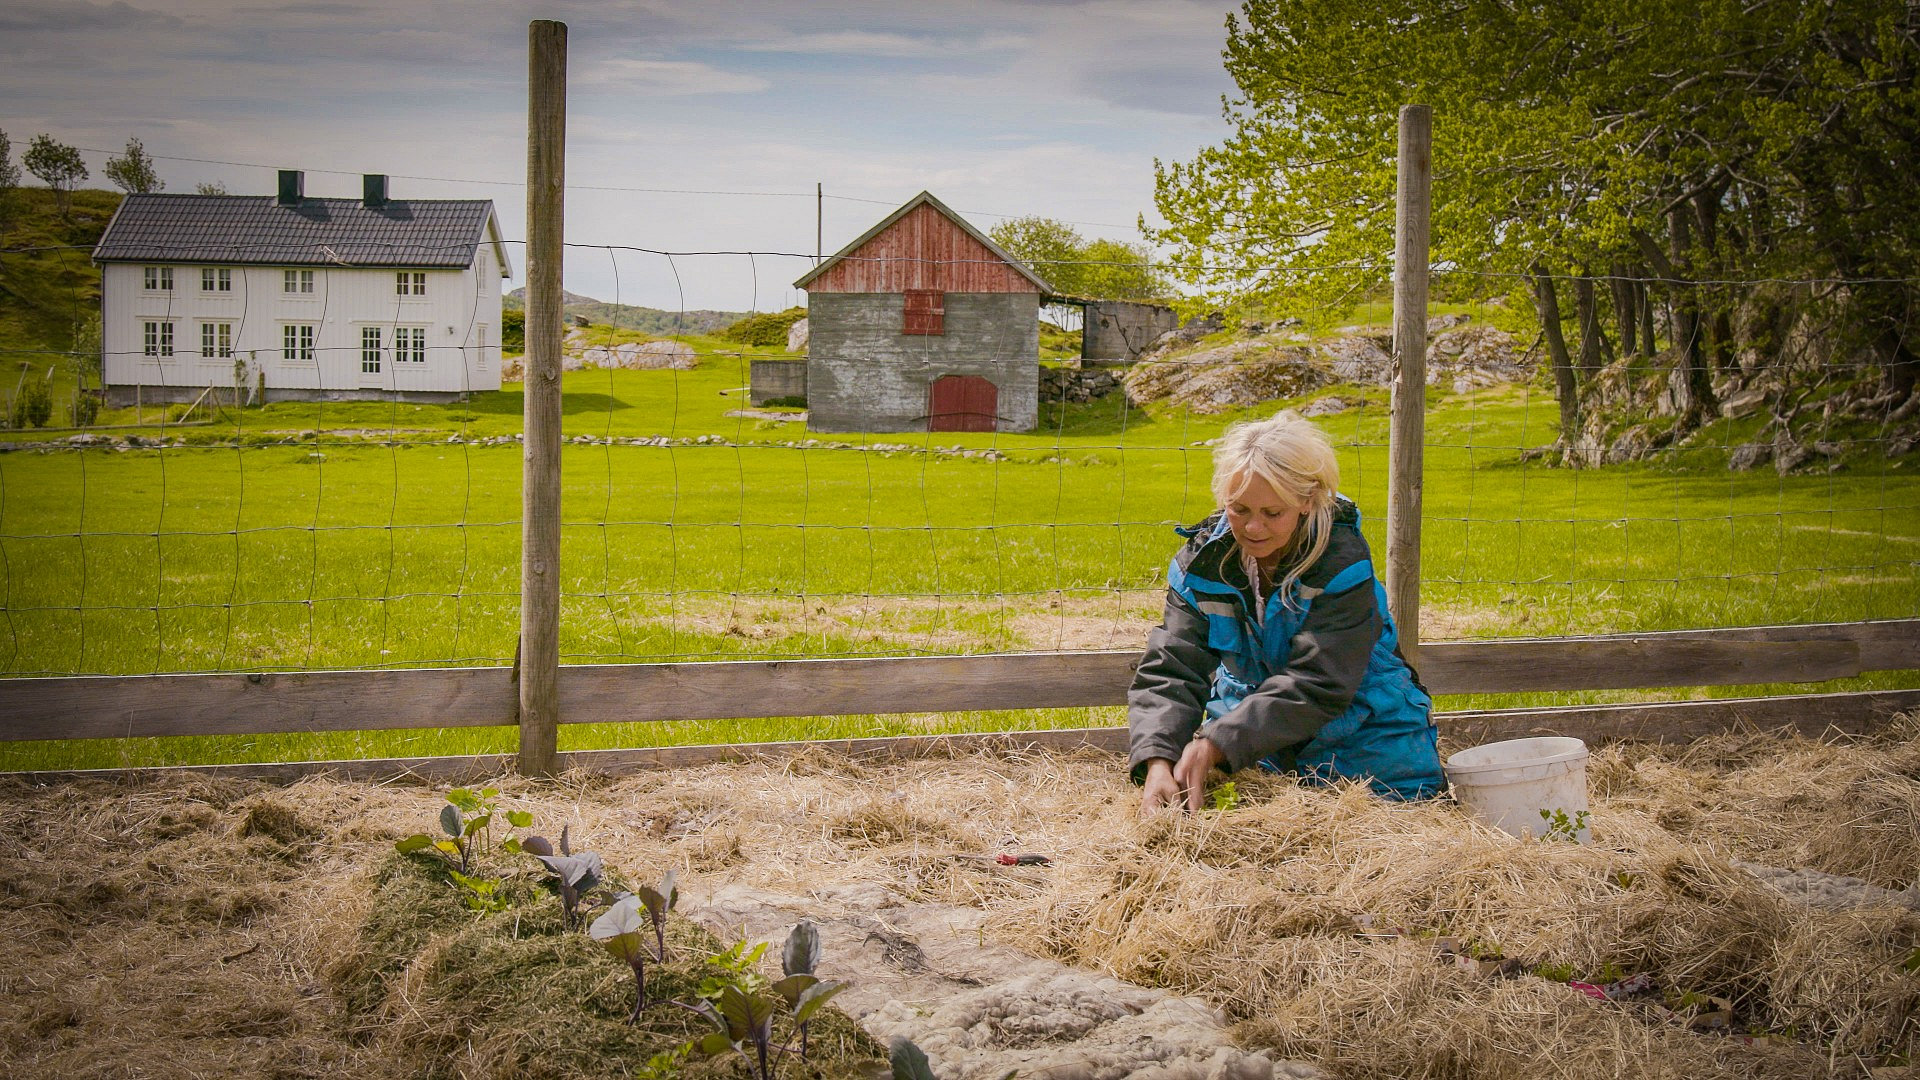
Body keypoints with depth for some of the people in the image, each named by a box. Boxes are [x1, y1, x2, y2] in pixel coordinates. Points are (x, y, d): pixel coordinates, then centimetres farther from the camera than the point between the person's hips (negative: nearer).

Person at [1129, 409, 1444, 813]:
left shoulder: (1341, 562, -22)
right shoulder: (1202, 561, -10)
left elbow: (1316, 685, -28)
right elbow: (1170, 670, -15)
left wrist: (1214, 745, -38)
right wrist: (1157, 761, -34)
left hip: (1357, 732, -3)